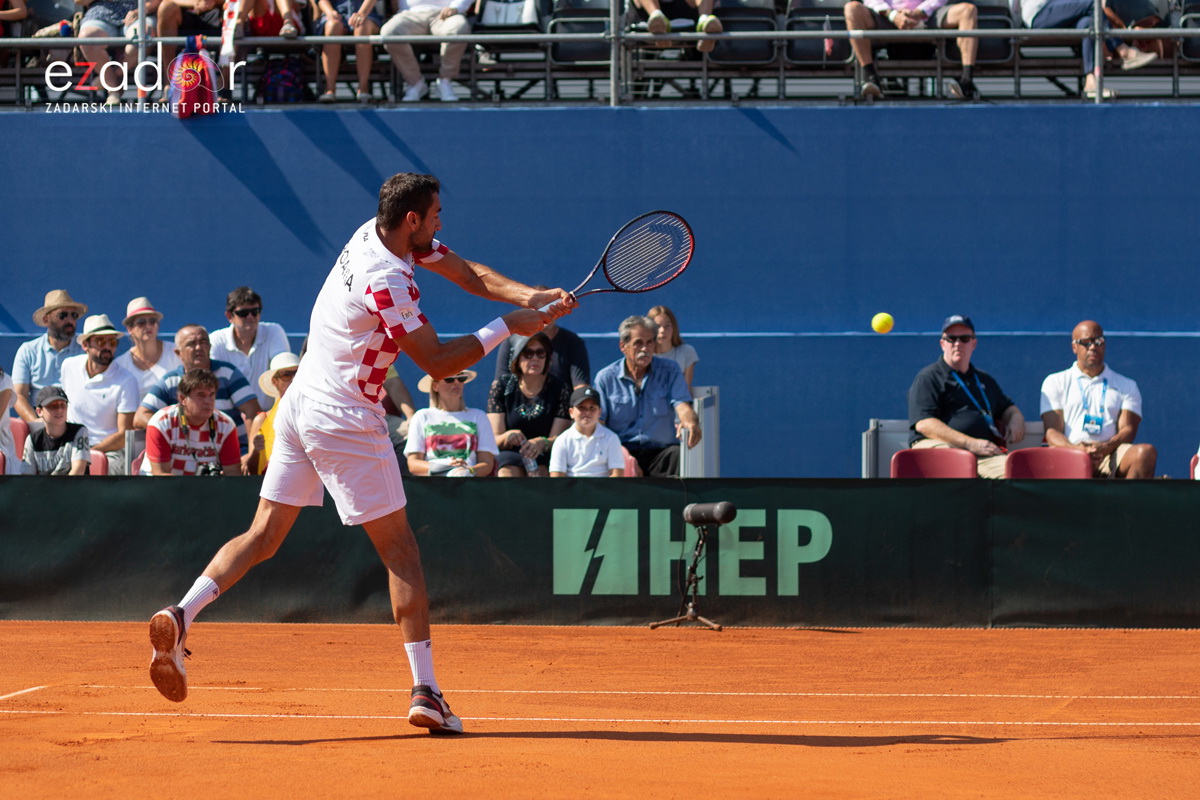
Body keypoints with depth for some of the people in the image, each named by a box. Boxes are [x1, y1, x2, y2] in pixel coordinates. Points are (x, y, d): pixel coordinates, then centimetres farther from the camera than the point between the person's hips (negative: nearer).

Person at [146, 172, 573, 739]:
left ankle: (180, 616, -11)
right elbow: (438, 361, -16)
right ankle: (425, 691, -2)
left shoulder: (377, 233, 6)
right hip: (345, 422, -9)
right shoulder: (387, 283, -22)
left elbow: (469, 273, 9)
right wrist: (506, 327, -10)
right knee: (400, 550, -1)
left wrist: (531, 297, -5)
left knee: (264, 535, 8)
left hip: (301, 404, 9)